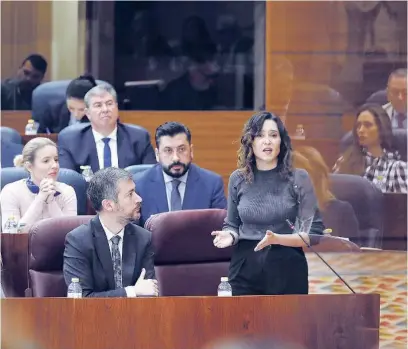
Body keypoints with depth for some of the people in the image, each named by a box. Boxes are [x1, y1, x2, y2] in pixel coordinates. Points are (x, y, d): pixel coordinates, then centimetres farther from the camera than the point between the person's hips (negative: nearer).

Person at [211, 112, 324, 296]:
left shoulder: (298, 178, -3)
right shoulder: (238, 179, 5)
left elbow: (314, 232, -5)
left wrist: (277, 239, -19)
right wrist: (230, 236, -8)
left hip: (288, 269, -2)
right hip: (245, 268, 2)